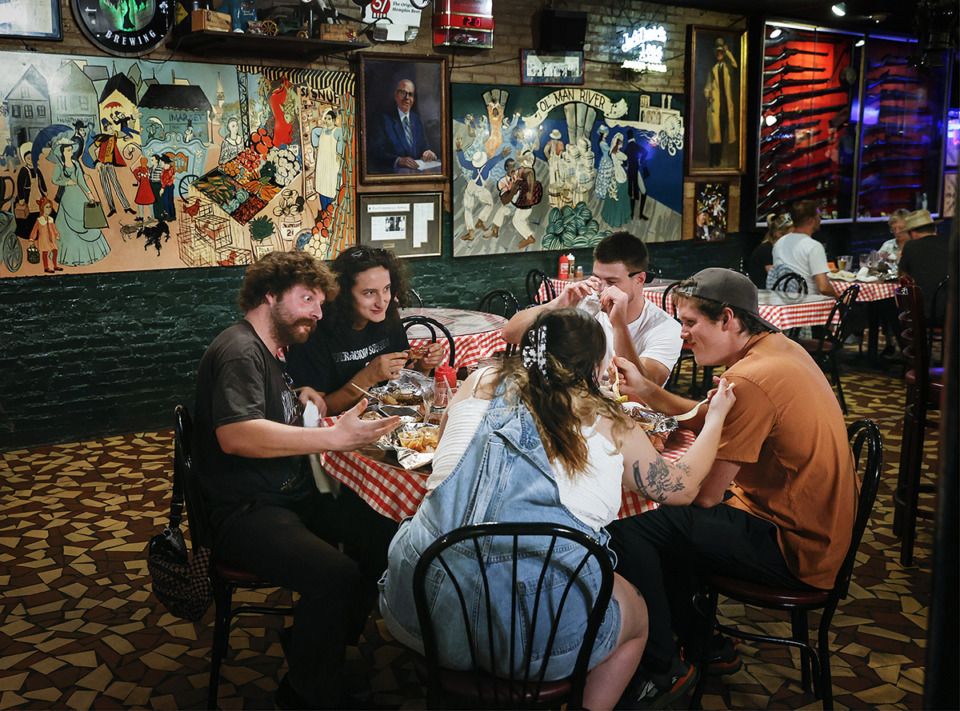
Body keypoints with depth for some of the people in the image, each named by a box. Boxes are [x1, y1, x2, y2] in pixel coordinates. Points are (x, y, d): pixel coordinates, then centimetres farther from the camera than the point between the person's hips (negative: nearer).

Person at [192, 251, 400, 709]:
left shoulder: (265, 350, 19)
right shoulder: (239, 351, -13)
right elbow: (235, 434, -31)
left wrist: (299, 399, 10)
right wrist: (336, 438, -36)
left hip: (291, 496, 10)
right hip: (244, 513, -10)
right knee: (334, 575, -31)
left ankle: (322, 651, 7)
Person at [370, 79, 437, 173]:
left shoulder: (417, 120, 19)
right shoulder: (384, 119, -1)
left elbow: (424, 147, 19)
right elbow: (375, 153, -11)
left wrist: (429, 154, -6)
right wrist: (398, 160, -27)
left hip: (417, 170, 5)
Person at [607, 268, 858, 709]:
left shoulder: (749, 381, -26)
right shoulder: (779, 347, 4)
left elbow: (705, 495, -21)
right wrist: (648, 392, 4)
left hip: (793, 549, -10)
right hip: (820, 528, 10)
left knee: (627, 532, -14)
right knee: (665, 521, 23)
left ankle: (663, 673, 5)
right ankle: (705, 647, 33)